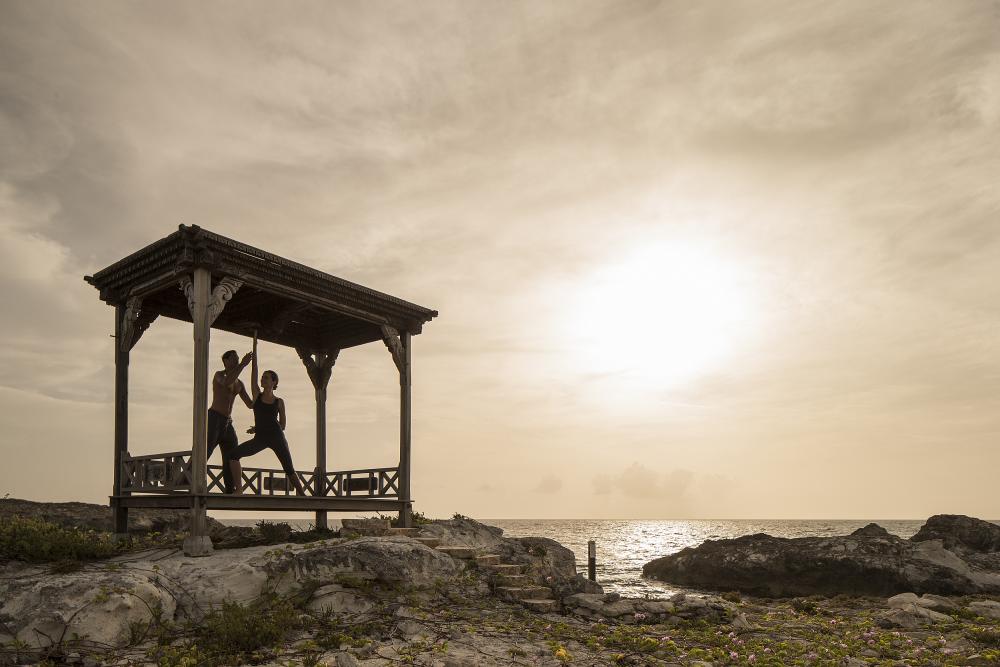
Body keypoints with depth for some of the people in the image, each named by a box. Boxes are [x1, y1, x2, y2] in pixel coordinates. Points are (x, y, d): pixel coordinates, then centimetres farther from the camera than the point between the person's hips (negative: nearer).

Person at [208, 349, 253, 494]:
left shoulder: (239, 384, 18)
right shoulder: (219, 375, -3)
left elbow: (251, 404, 20)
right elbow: (227, 382, -28)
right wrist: (243, 364, -26)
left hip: (228, 423, 7)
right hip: (214, 418, -7)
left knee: (232, 457, 3)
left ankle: (231, 490, 5)